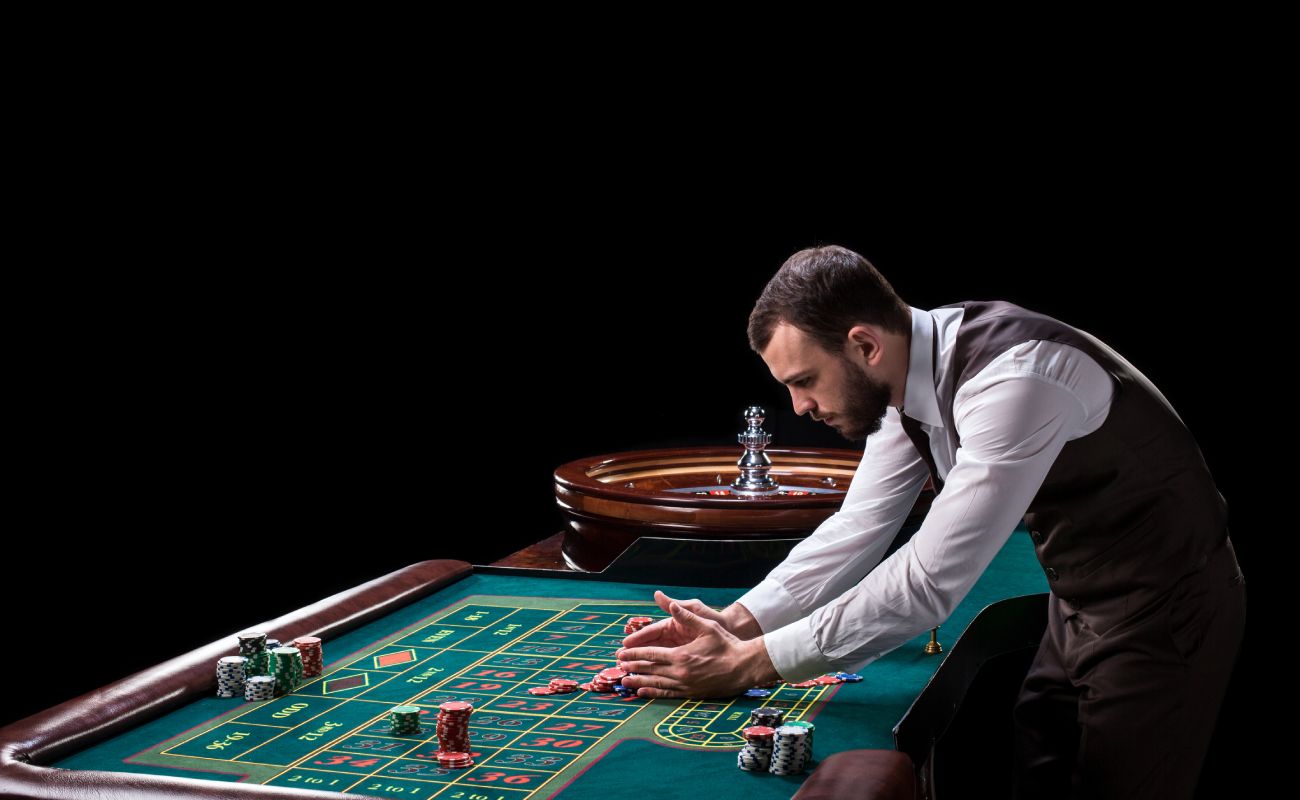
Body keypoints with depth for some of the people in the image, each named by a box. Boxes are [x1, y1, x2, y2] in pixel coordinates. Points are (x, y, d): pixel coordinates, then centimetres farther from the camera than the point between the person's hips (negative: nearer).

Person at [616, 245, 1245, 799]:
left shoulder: (1013, 380, -34)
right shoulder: (910, 375, -7)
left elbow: (930, 580, -35)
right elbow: (857, 530, 0)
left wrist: (750, 665, -30)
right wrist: (737, 623, -14)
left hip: (1159, 614, -8)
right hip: (1079, 606, 8)